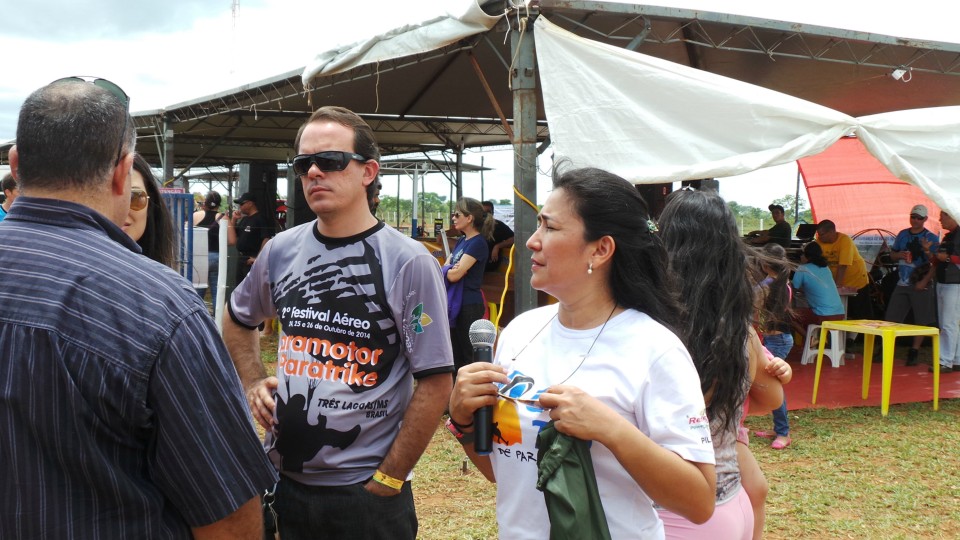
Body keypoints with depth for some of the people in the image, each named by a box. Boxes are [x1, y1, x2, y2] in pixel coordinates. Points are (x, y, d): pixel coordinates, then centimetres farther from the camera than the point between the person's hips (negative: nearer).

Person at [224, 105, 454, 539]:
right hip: (280, 477, 5)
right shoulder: (281, 250, 2)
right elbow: (237, 319, 22)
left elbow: (435, 383, -12)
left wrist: (386, 482, -11)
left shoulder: (409, 263, -12)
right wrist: (254, 382, 7)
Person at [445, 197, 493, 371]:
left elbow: (454, 275, -19)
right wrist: (451, 269, -9)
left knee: (469, 357, -3)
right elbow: (446, 269, 11)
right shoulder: (461, 241, 13)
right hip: (455, 303, 9)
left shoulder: (478, 243, -14)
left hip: (469, 305, -9)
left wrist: (449, 270, 1)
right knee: (455, 355, 15)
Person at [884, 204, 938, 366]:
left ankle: (914, 352, 10)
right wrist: (899, 255, -5)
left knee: (921, 321, 1)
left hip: (920, 285, -4)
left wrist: (924, 281, -17)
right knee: (890, 319, 2)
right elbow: (892, 254, 19)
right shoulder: (903, 234, 10)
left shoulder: (931, 238, -4)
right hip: (902, 284, 4)